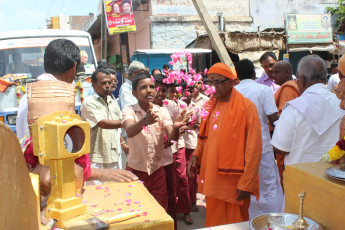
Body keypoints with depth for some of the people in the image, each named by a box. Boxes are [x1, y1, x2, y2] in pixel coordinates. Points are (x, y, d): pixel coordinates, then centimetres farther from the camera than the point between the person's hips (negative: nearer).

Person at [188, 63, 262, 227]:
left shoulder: (246, 106, -11)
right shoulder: (210, 106, 8)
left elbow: (254, 149, -12)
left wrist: (246, 183, -14)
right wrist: (196, 155, 2)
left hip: (235, 181, -5)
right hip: (212, 178, 5)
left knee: (236, 222, 9)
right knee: (214, 221, 15)